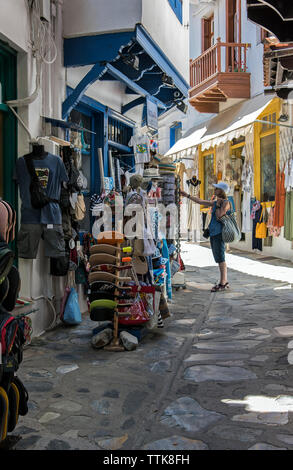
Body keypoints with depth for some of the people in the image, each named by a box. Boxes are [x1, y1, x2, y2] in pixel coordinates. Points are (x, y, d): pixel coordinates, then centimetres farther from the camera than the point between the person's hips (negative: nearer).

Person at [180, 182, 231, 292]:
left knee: (220, 258, -8)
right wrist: (187, 195, 23)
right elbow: (200, 201, 22)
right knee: (219, 259, 10)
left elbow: (219, 215, -17)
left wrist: (218, 205, -3)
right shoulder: (215, 202, 17)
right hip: (213, 233, 8)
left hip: (219, 233, -8)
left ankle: (223, 283, -5)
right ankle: (224, 282, 15)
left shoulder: (226, 202, -6)